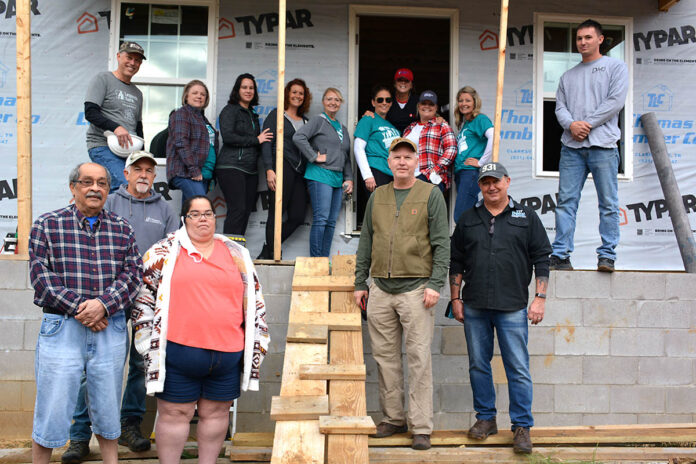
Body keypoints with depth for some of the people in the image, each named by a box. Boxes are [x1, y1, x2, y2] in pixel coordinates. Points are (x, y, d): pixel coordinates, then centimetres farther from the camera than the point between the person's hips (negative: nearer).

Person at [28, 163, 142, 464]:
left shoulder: (122, 229, 10)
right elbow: (41, 276, -6)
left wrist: (103, 304, -15)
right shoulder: (47, 225, 3)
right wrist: (80, 308, -14)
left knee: (107, 415, 13)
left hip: (111, 329, 2)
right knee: (50, 416, 2)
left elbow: (133, 274, 1)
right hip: (61, 327, -2)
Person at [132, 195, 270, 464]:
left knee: (217, 412, 12)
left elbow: (254, 303, 14)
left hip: (227, 354, 3)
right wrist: (149, 344, 1)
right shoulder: (164, 252, 4)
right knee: (174, 413, 6)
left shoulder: (237, 255, 11)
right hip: (178, 352, -2)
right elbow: (144, 298, 5)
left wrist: (256, 345, 11)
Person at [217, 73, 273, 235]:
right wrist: (256, 140, -9)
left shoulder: (253, 114, 23)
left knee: (247, 210, 2)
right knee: (237, 210, -16)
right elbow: (228, 137, -13)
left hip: (250, 170, 7)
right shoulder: (230, 110, 1)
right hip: (231, 167, -7)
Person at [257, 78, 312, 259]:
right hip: (282, 168, -6)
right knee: (276, 212, -8)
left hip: (300, 172, 6)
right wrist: (269, 169, -13)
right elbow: (266, 143, -2)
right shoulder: (276, 115, 7)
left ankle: (267, 251, 10)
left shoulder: (305, 121, 24)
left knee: (298, 217, -2)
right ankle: (271, 254, 0)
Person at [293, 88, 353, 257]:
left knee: (331, 222, 5)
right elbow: (298, 137, -15)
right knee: (321, 219, -13)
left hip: (337, 178, 7)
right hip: (320, 175, -7)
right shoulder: (318, 121, 1)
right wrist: (314, 157, -14)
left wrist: (349, 178, 15)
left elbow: (347, 158, 26)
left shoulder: (343, 129, 23)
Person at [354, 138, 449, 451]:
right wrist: (360, 283, 11)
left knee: (419, 359, -3)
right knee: (385, 357, 8)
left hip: (415, 288, -4)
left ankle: (421, 428, 3)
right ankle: (393, 418, 19)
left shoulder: (431, 195, 2)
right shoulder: (377, 197, 14)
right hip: (380, 289, 4)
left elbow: (441, 244, -3)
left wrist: (435, 284, -11)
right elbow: (365, 243, 16)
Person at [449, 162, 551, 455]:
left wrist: (540, 298, -3)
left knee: (518, 368, -2)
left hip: (512, 307, -2)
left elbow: (541, 259, 4)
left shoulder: (526, 217, 6)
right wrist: (455, 298, 7)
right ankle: (485, 419, 23)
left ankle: (522, 426, 8)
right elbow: (456, 262, 13)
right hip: (474, 307, 3)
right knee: (478, 365, 9)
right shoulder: (468, 219, 12)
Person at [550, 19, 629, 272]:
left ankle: (607, 255, 1)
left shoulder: (616, 67, 9)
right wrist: (571, 124, -9)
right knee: (566, 201, -1)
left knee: (608, 203, -3)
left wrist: (587, 123, -10)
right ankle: (560, 255, 0)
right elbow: (560, 107, 12)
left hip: (602, 146, -3)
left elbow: (616, 101, -4)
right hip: (571, 147, 4)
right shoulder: (568, 76, 22)